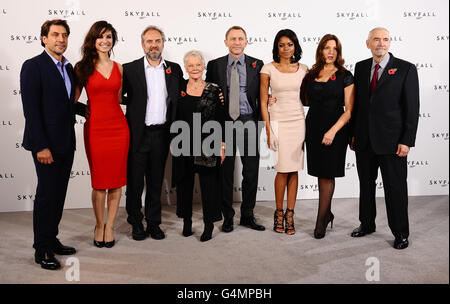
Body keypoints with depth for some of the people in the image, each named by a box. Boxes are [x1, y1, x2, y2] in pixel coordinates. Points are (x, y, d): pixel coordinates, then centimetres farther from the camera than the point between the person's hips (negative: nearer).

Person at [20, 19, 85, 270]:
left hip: (66, 143, 7)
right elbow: (31, 110, -15)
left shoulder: (68, 67, 14)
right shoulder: (33, 66, -9)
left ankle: (51, 240, 27)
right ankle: (42, 250, 12)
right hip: (46, 145, -7)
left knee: (59, 194, 14)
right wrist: (41, 146, -19)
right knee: (47, 195, -1)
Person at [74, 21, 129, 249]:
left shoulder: (118, 68, 10)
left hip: (118, 127, 3)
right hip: (95, 128, -3)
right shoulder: (83, 67, 2)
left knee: (117, 180, 5)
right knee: (99, 181, 4)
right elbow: (73, 98, 2)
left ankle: (110, 226, 20)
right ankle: (99, 225, 23)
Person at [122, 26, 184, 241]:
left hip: (161, 134, 2)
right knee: (135, 181, 7)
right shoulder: (130, 69, -1)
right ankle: (136, 223, 22)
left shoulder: (174, 69, 7)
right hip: (137, 134, -2)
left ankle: (154, 222, 24)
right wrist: (134, 102, -7)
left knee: (156, 181, 12)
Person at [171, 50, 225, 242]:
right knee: (185, 183, 10)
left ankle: (209, 224, 14)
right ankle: (186, 221, 25)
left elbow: (221, 120, 1)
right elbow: (174, 119, 10)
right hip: (184, 145, 2)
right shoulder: (179, 90, 5)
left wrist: (221, 145, -3)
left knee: (208, 182, 2)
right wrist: (173, 143, 6)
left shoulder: (214, 90, 1)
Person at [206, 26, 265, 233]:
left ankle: (247, 215, 21)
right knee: (225, 172, 5)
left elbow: (261, 95, 9)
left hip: (248, 123, 1)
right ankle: (227, 216, 18)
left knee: (251, 171, 5)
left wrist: (259, 121, 0)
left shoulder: (257, 65, 7)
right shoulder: (215, 65, 7)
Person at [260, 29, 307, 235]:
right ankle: (279, 213, 13)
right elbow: (263, 102, -1)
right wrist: (268, 131, -7)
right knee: (283, 169, -5)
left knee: (294, 169, 3)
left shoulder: (303, 69, 8)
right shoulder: (268, 69, 0)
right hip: (278, 122, -3)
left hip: (298, 121, 3)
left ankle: (290, 214, 12)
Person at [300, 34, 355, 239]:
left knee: (327, 174, -1)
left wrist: (333, 131, -19)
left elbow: (349, 110, -7)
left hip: (335, 129, -4)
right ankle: (327, 213, 25)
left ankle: (321, 220, 7)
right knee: (320, 173, 10)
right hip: (313, 128, 4)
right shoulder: (311, 75, 9)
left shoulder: (345, 76, -3)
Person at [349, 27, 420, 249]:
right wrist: (353, 133, 9)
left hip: (391, 141, -4)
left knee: (395, 188, 4)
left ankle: (400, 233, 19)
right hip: (364, 140, 4)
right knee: (366, 185, 15)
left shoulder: (406, 69, -4)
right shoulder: (360, 67, 9)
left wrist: (407, 141, -12)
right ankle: (367, 224, 32)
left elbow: (412, 108, -7)